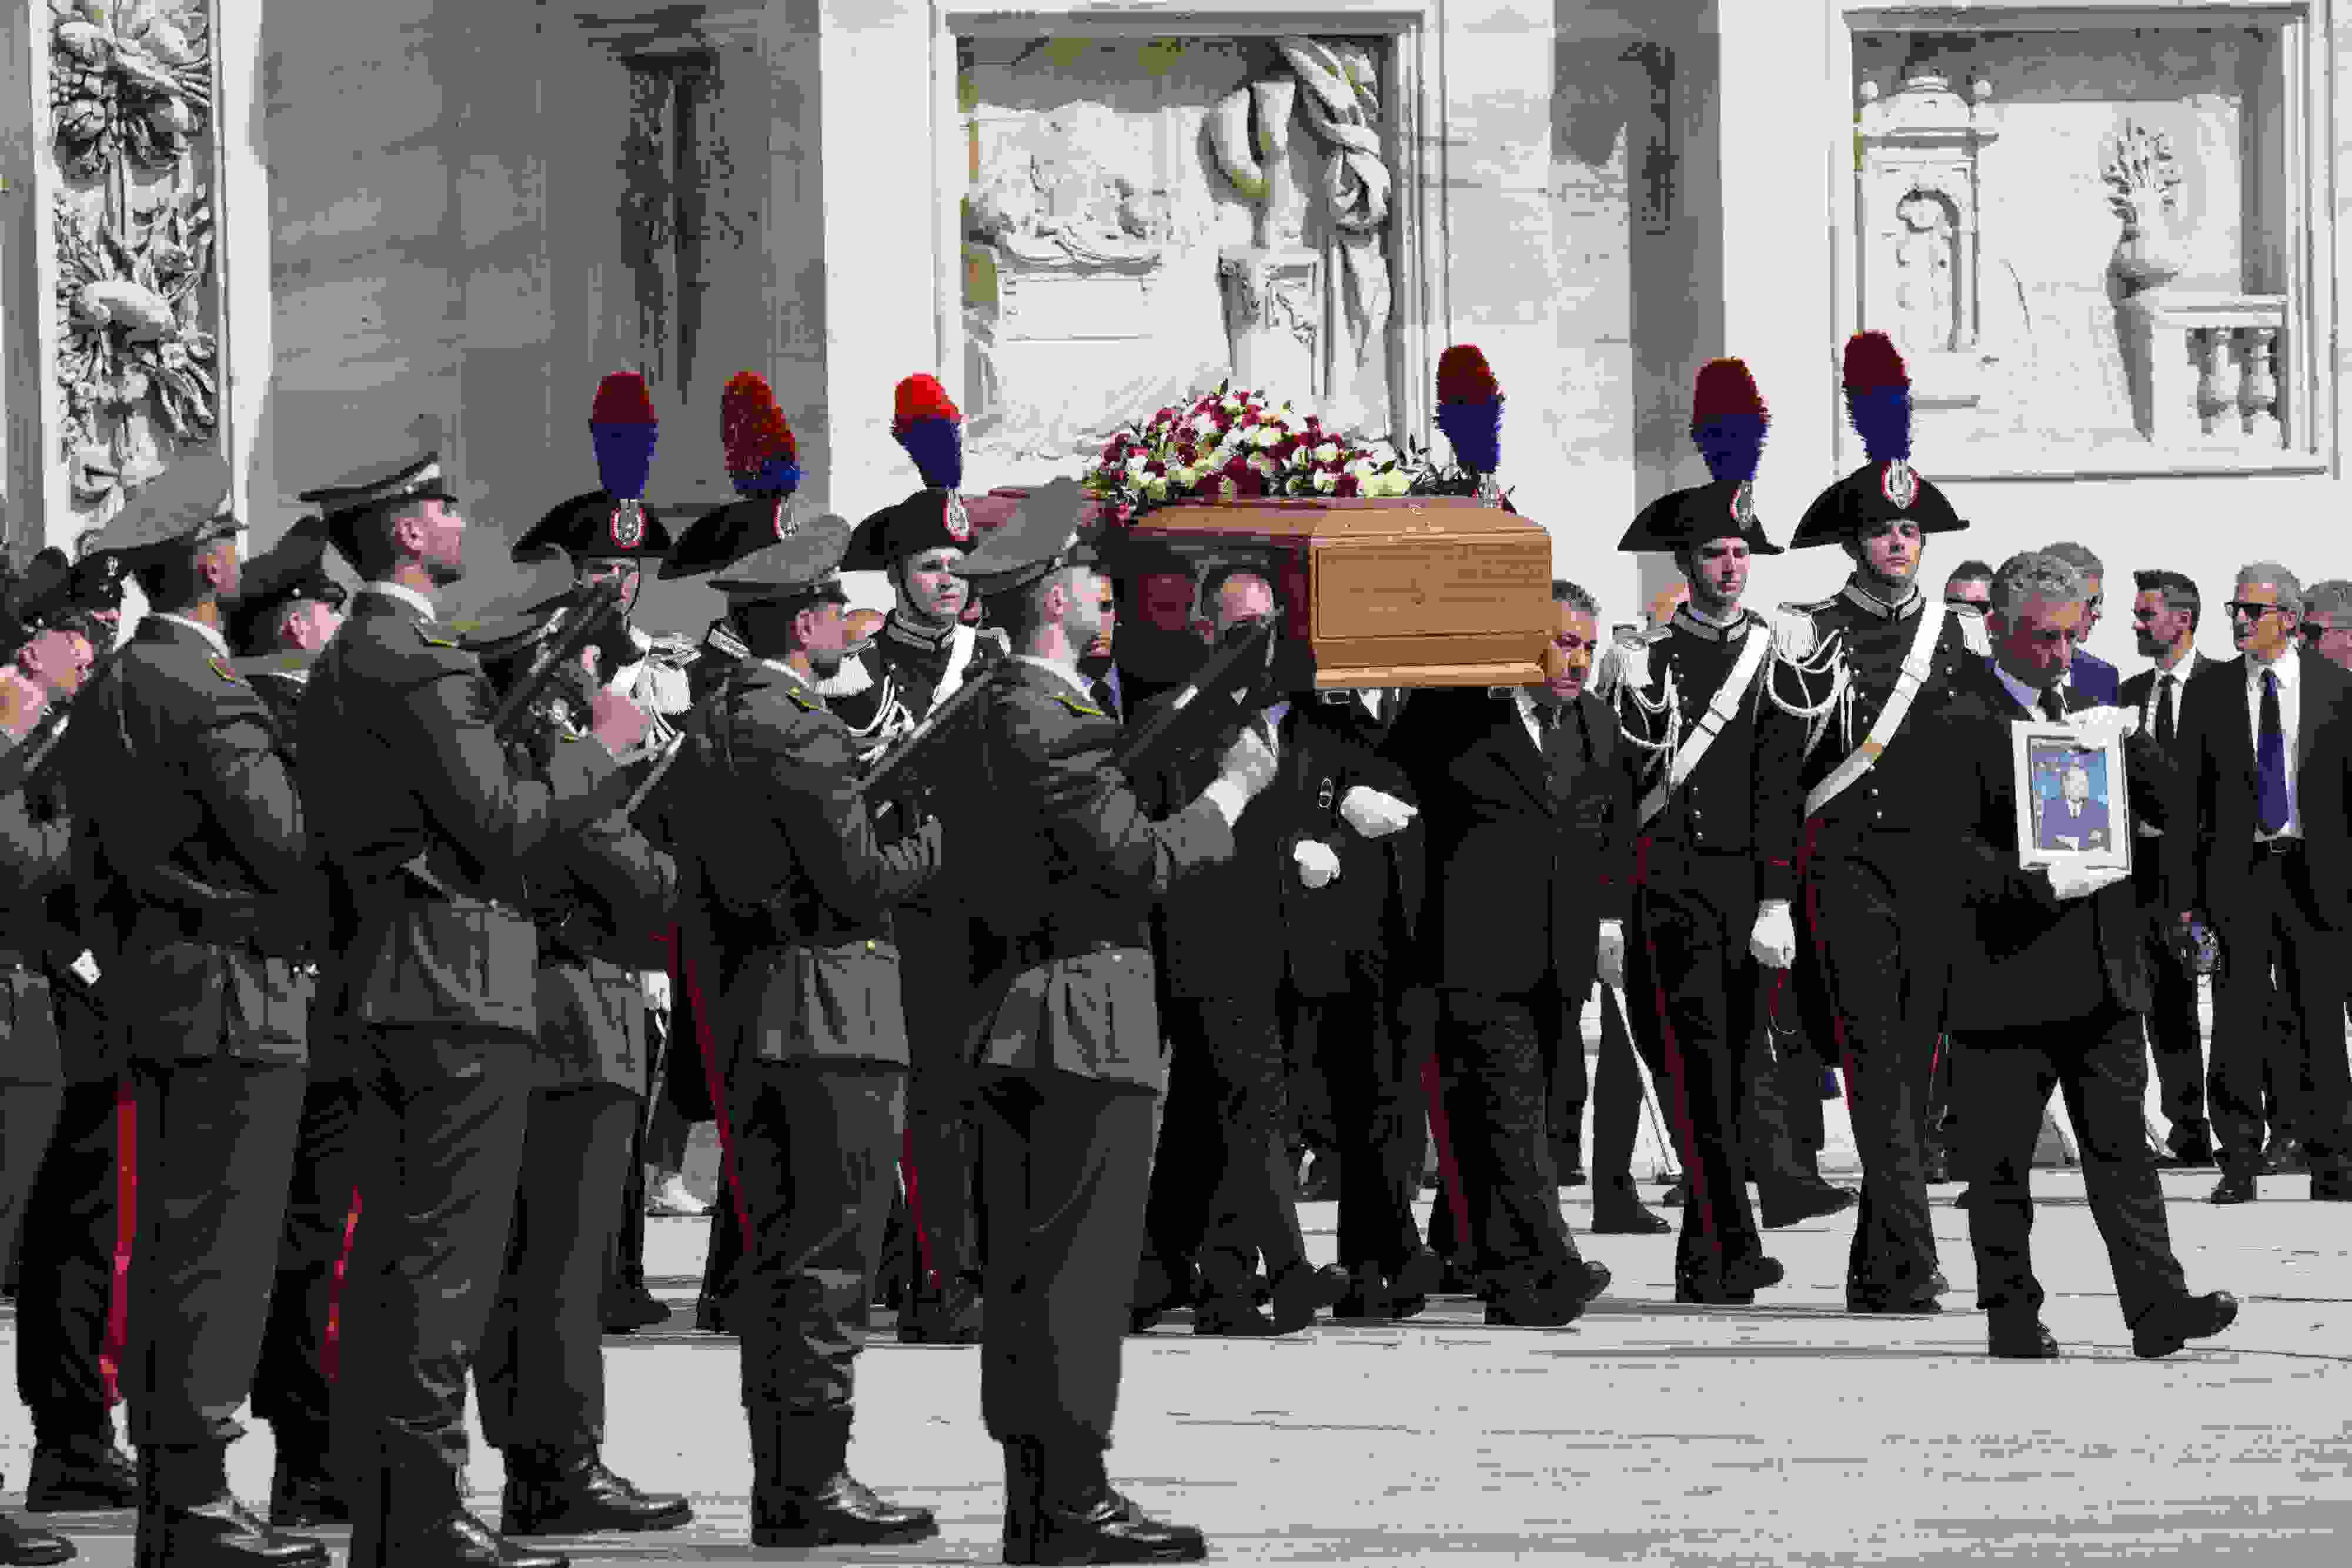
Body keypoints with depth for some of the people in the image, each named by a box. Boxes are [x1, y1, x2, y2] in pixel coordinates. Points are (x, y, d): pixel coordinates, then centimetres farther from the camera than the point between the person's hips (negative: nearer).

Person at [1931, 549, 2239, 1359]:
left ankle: (2157, 1306, -3)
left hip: (2102, 974, 5)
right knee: (2000, 1161, 3)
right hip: (2006, 978, -5)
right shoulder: (1960, 725, -5)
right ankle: (2012, 1314, 11)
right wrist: (2043, 884, -25)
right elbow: (1954, 849, -13)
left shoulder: (2087, 711, 15)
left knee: (2121, 1147, 1)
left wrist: (2128, 739, -3)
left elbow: (2170, 805, 15)